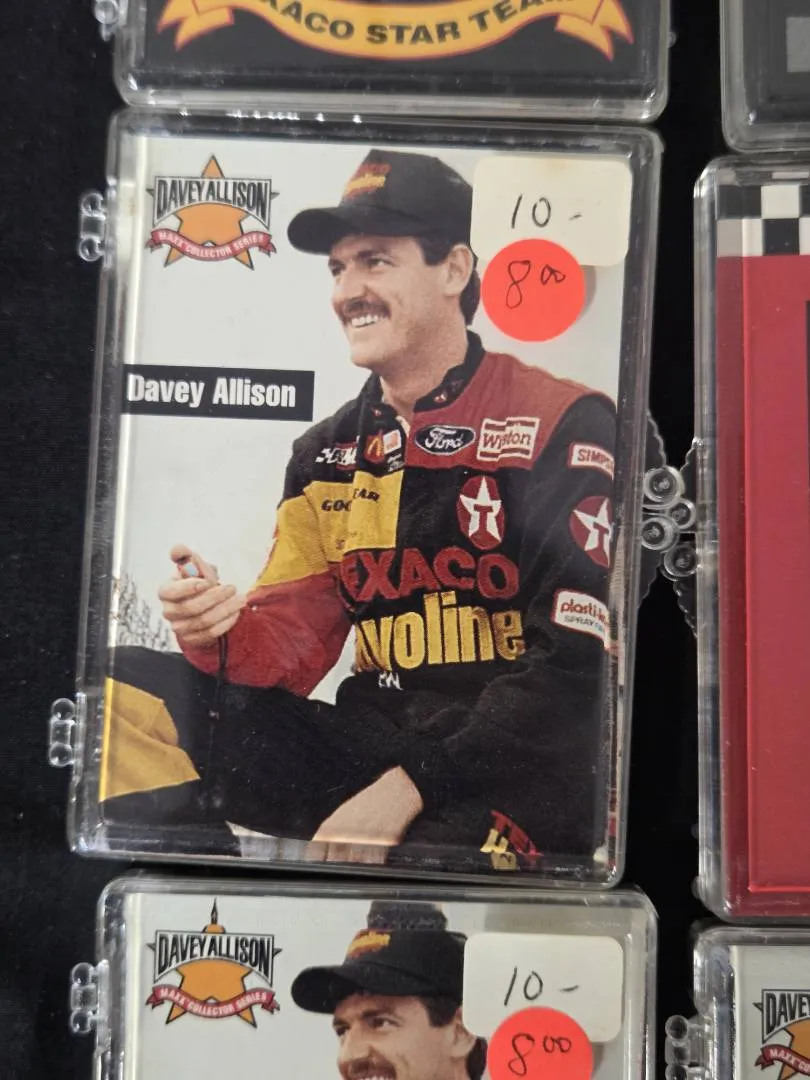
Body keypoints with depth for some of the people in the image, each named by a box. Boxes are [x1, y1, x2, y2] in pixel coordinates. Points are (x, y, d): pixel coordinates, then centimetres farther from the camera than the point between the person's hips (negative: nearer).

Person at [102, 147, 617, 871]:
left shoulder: (561, 426, -7)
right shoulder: (328, 454, 12)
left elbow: (580, 658, -13)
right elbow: (294, 643, 9)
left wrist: (409, 787, -16)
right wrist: (226, 634, -15)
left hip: (520, 769, -5)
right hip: (368, 747, 5)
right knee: (125, 692, -9)